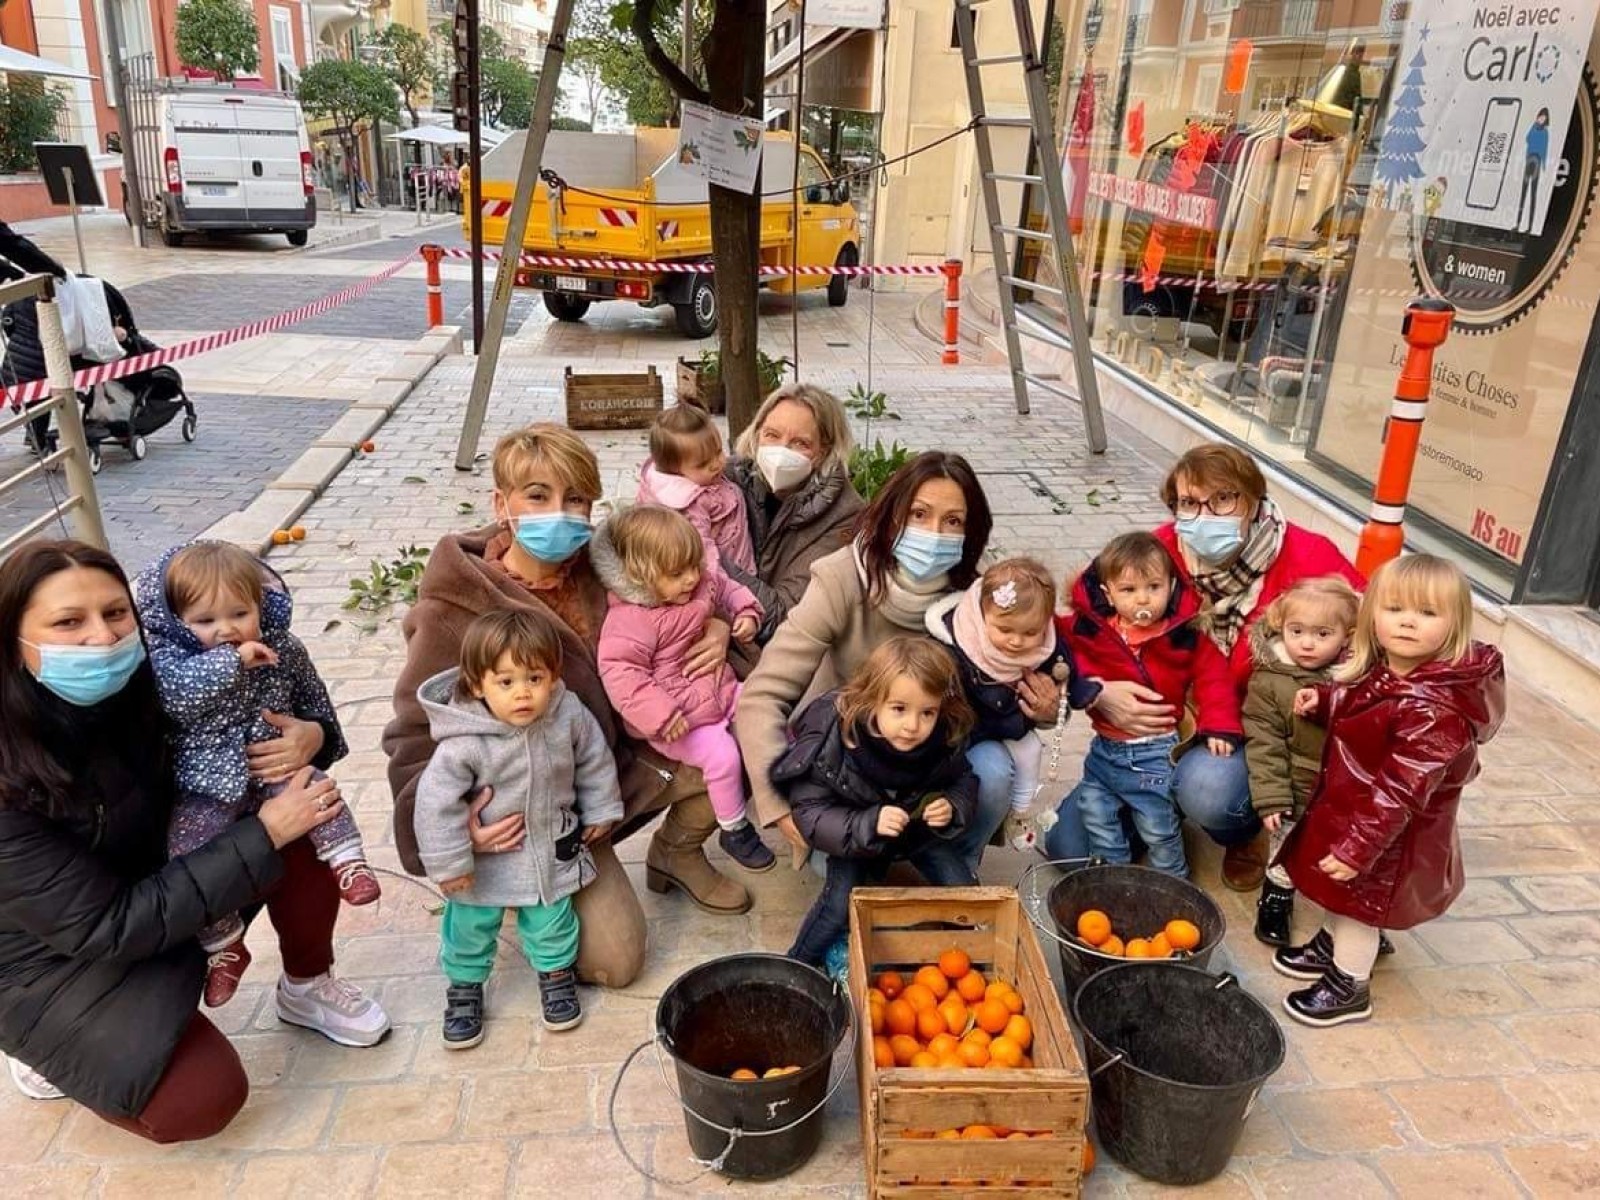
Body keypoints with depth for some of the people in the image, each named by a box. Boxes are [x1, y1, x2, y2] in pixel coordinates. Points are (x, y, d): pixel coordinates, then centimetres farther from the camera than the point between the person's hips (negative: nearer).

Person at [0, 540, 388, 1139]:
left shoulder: (148, 686, -18)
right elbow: (107, 927, -29)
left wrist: (309, 736, -25)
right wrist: (263, 835, -31)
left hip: (156, 880, 5)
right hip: (53, 962, -5)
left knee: (304, 840, -18)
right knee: (203, 1099, -15)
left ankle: (307, 988, 6)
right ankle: (53, 1051, 12)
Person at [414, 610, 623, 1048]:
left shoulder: (570, 716, -19)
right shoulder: (464, 743, -31)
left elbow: (595, 760, -2)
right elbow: (436, 800, -23)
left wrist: (600, 811, 7)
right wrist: (449, 863, -17)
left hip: (551, 848, 2)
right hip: (485, 856, -2)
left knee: (552, 920, 19)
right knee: (471, 926, 16)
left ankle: (556, 972, 46)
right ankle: (465, 986, 42)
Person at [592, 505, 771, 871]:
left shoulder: (704, 581, -1)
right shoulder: (630, 619, -24)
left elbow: (727, 590, 22)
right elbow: (619, 673, -30)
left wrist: (746, 613, 2)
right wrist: (658, 714, -35)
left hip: (720, 690, 8)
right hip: (678, 718, -8)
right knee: (722, 755, -22)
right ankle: (734, 830, 2)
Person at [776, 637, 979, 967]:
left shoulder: (942, 742, -24)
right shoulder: (831, 744, -33)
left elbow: (964, 782, -3)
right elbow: (810, 813, -28)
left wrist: (952, 807, -26)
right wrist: (868, 825, -42)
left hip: (918, 826, 3)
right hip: (854, 832, -3)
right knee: (842, 903, -19)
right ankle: (799, 964, 8)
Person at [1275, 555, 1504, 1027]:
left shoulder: (1434, 710, -34)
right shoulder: (1376, 668, -7)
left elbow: (1399, 791, -31)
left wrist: (1356, 846, -29)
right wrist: (1320, 701, -3)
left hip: (1386, 834, -8)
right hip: (1347, 806, 8)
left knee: (1361, 902, 14)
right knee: (1341, 896, 28)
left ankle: (1349, 987, 36)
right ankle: (1329, 947, 53)